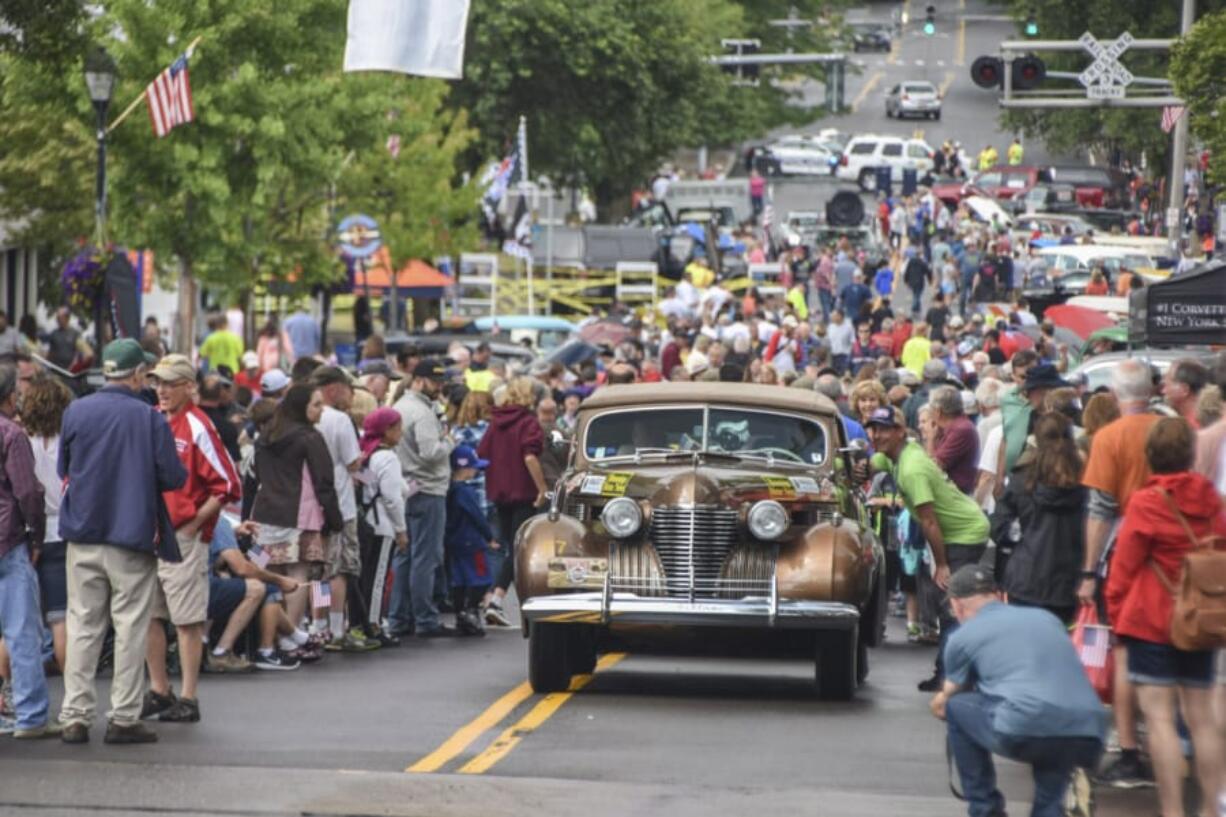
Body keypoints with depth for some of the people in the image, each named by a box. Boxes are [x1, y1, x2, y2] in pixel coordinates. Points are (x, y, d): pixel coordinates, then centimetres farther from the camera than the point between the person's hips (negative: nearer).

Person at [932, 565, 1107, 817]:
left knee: (955, 708, 23)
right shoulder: (1047, 618, 30)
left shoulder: (964, 636, 17)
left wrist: (941, 701, 58)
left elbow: (941, 706, 33)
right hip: (1089, 735, 4)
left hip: (1026, 730, -4)